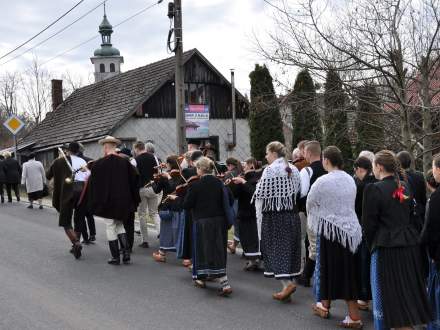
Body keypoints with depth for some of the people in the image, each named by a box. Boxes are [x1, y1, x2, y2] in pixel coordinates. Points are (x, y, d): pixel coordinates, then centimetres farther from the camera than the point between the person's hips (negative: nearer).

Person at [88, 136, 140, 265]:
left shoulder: (98, 164, -10)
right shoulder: (125, 162, -3)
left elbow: (93, 184, -4)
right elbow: (134, 180, 1)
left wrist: (93, 203, 7)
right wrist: (134, 200, 10)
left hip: (106, 201, -3)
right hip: (123, 201, 3)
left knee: (110, 227, 7)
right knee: (120, 225, 19)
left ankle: (115, 257, 8)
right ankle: (126, 252, 6)